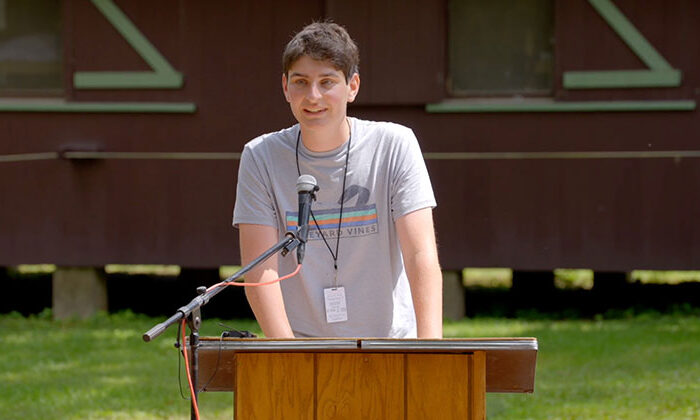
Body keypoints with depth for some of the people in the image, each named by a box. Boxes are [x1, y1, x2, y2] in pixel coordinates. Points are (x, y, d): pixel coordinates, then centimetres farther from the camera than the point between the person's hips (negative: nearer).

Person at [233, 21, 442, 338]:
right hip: (301, 341, 0)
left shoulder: (394, 146, -2)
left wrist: (429, 348, -23)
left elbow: (421, 255, -9)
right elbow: (260, 270, -5)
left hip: (391, 340, 0)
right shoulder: (261, 158, 0)